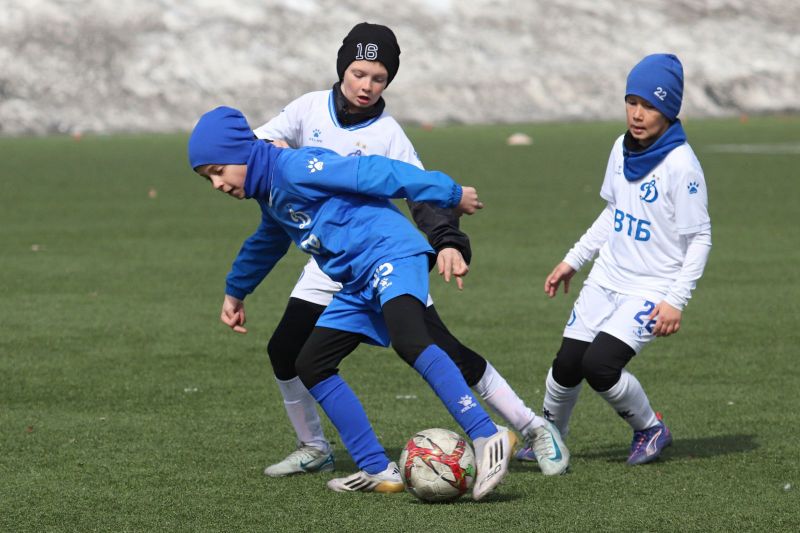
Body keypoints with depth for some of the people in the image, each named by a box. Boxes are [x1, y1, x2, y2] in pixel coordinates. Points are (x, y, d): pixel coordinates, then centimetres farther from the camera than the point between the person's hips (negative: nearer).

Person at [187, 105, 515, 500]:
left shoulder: (294, 167, -12)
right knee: (311, 366, 7)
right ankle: (379, 472, 4)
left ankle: (488, 439, -40)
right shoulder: (271, 199, 19)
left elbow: (373, 173, -15)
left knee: (409, 341, -33)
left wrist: (450, 193, -14)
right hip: (360, 283, 10)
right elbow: (267, 244, 42)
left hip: (391, 253, -10)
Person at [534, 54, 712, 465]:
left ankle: (650, 430, 5)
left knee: (600, 365, -21)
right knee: (566, 366, 4)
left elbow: (699, 238, -14)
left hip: (651, 289, -6)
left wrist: (676, 301, -19)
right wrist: (573, 260, 18)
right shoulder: (623, 148, 3)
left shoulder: (681, 165, -18)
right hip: (605, 279, 6)